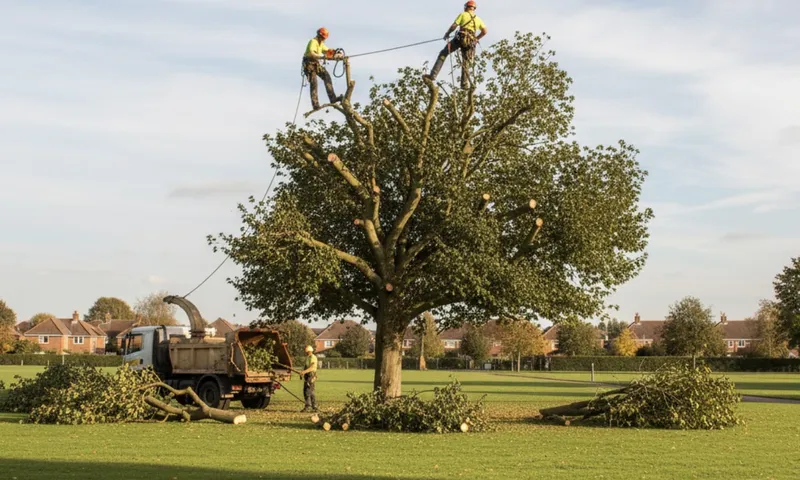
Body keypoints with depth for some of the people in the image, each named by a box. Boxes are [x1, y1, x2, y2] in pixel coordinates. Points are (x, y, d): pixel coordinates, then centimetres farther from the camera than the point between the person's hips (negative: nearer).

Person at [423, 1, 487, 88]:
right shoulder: (478, 19, 21)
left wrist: (447, 34, 14)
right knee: (466, 62, 11)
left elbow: (454, 26, -1)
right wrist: (476, 39, 22)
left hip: (461, 38, -4)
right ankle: (465, 83, 0)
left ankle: (433, 75, -10)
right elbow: (485, 31, 11)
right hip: (471, 41, 4)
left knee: (443, 54, 2)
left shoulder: (463, 14, 9)